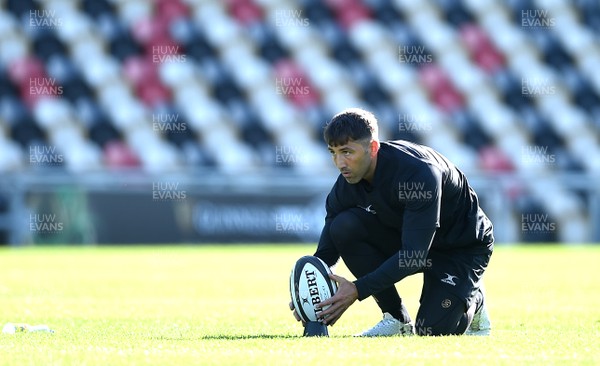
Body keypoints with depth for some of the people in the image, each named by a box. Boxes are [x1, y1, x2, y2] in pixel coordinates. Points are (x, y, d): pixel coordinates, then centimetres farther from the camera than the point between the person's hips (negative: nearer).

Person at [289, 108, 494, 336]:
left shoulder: (419, 173, -35)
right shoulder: (348, 184, -15)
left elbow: (414, 255, -39)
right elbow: (327, 248, -9)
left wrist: (358, 290, -44)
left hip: (465, 246, -6)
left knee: (434, 329, -24)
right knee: (344, 227, -21)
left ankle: (473, 300, 13)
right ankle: (396, 318, -8)